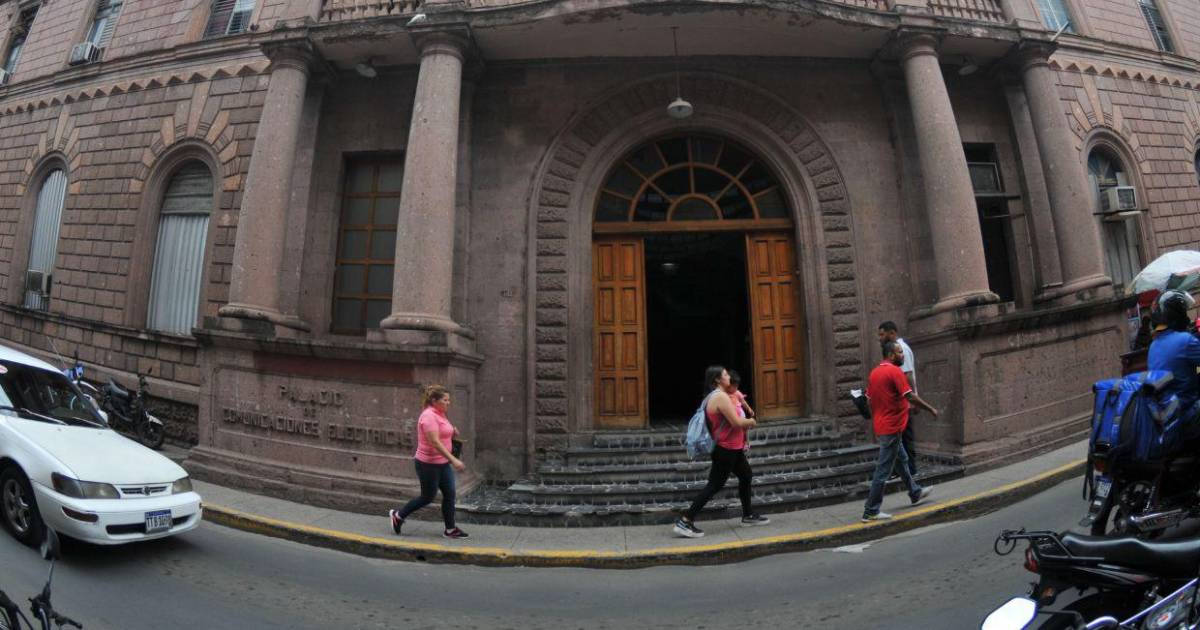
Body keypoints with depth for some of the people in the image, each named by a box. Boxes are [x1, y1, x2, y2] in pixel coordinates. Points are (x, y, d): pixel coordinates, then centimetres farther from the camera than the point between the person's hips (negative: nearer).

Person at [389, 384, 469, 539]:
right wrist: (453, 460, -33)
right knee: (428, 497, 5)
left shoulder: (440, 414, 9)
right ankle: (398, 515, 25)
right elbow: (435, 441, -29)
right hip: (428, 464, -9)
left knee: (449, 494, 7)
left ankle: (450, 529, 16)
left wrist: (453, 432, 2)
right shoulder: (429, 416, -21)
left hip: (442, 463, 9)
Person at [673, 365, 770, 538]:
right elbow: (737, 423, -24)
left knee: (746, 476, 22)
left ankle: (748, 516, 37)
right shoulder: (721, 396, -22)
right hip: (726, 449, -10)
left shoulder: (715, 396, 10)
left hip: (731, 448, 10)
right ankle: (685, 521, -4)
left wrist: (745, 422, 9)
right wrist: (751, 421, -4)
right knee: (715, 485, -7)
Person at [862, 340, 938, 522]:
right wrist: (931, 409, -6)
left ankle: (915, 493, 46)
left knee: (901, 459, 27)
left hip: (881, 424, 9)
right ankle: (871, 512, 1)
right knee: (883, 470, -3)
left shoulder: (874, 372, 8)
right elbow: (911, 397, -19)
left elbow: (869, 398, 13)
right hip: (892, 427, -9)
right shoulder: (895, 371, -15)